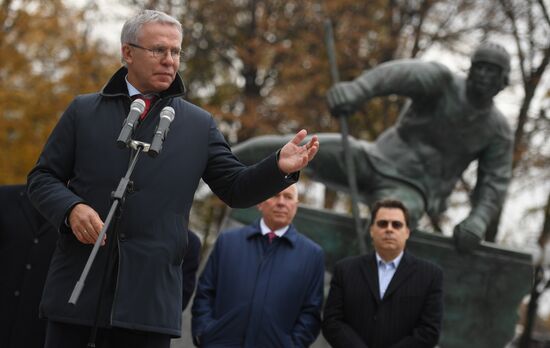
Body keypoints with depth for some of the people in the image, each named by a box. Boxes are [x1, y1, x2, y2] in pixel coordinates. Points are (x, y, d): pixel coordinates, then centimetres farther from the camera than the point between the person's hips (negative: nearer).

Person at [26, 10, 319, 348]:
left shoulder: (199, 125, 11)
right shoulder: (83, 111, 9)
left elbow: (236, 188, 7)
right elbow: (43, 177, 9)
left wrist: (280, 167, -13)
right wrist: (71, 208, -12)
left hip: (151, 295, 0)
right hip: (78, 284, 0)